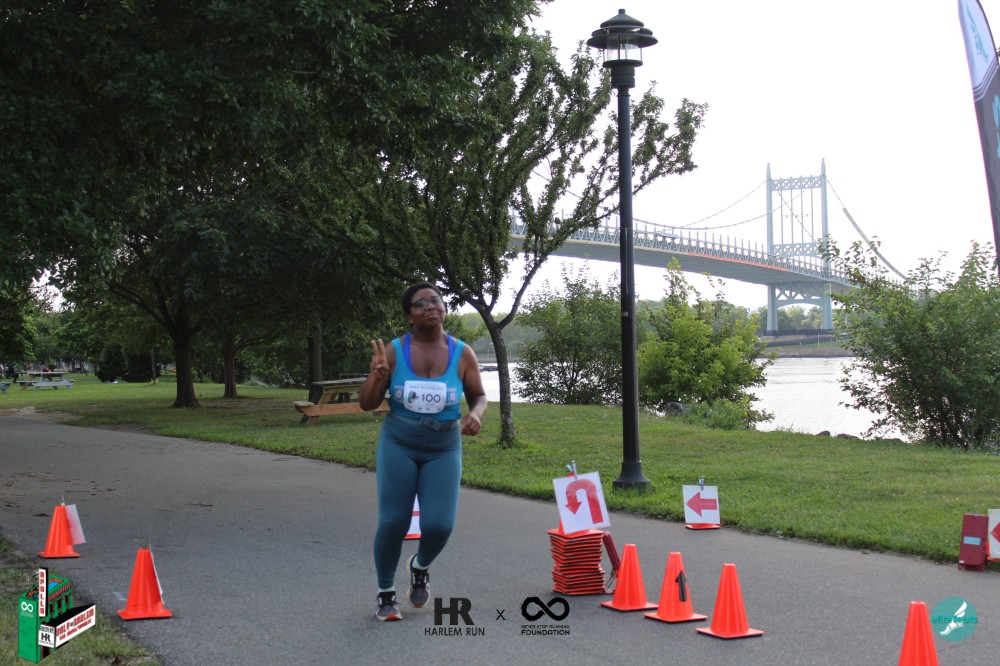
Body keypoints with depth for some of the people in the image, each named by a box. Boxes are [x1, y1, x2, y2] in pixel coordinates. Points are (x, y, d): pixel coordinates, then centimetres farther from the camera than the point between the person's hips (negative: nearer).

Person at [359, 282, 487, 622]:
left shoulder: (462, 354, -6)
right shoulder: (393, 352, -8)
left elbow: (479, 396, 7)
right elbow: (367, 404, -4)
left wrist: (475, 414, -16)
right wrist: (378, 375, -23)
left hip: (444, 450, 1)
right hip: (398, 445, -1)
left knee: (439, 525, -10)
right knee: (393, 522, -5)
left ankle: (420, 567, 26)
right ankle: (385, 593, 19)